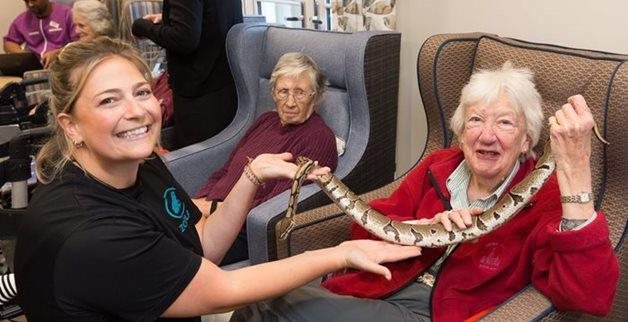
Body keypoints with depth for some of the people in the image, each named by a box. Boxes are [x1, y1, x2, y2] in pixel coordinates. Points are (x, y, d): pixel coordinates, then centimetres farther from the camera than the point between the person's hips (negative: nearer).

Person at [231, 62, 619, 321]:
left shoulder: (543, 200, -7)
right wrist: (424, 226, -15)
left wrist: (575, 171, -31)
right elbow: (366, 227, 5)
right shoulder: (438, 165, 7)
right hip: (380, 291, 5)